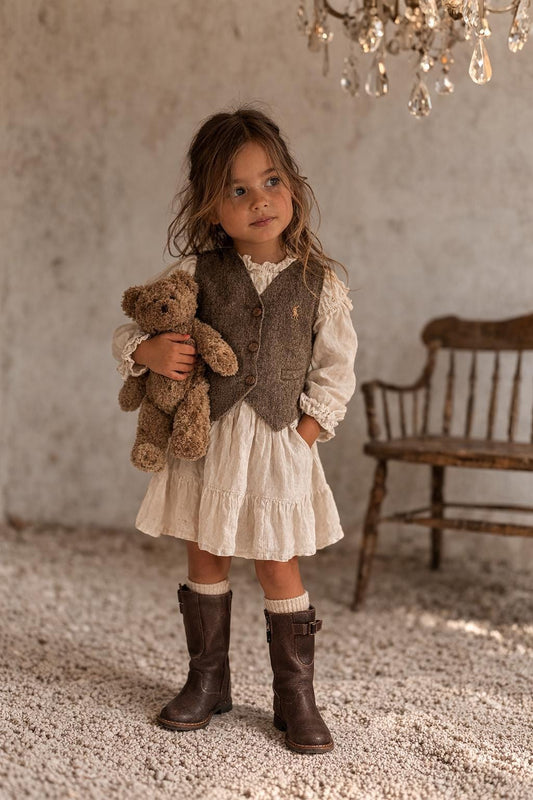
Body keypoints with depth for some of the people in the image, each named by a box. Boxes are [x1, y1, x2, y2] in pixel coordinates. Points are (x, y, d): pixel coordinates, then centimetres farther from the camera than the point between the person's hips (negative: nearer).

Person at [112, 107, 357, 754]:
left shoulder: (319, 283, -1)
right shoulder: (193, 273, -1)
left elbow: (336, 368, 4)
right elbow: (127, 330, 4)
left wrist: (309, 430, -6)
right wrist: (148, 350, -18)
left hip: (279, 443, -1)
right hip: (204, 436, 1)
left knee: (278, 567, 3)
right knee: (205, 559, 11)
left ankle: (295, 695, 16)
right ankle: (207, 681, 26)